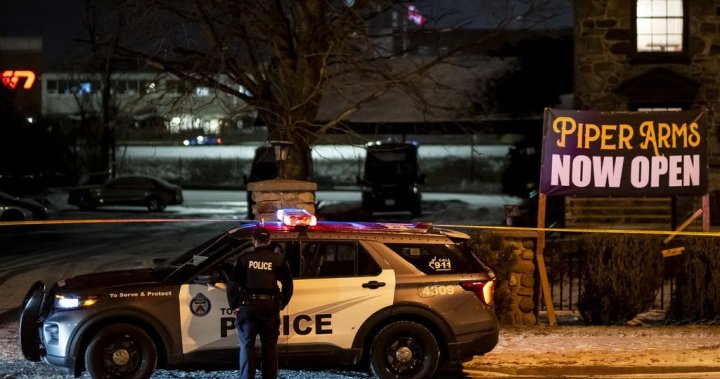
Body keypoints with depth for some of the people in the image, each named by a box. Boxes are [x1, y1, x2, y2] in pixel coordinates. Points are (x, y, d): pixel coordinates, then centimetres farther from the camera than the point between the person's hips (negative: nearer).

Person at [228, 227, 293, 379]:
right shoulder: (278, 259, 6)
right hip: (270, 306, 1)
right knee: (269, 347, 8)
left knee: (247, 346, 3)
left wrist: (234, 306, 10)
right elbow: (288, 285, 6)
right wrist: (281, 304, 14)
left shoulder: (244, 259, 4)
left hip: (248, 305, -1)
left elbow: (234, 284, 2)